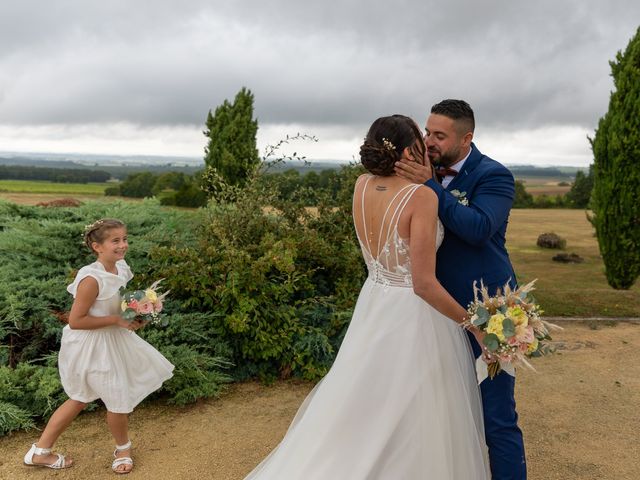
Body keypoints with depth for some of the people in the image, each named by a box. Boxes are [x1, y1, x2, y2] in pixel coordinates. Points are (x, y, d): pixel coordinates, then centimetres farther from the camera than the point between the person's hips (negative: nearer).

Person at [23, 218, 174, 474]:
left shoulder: (121, 268, -3)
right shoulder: (92, 279, -28)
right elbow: (75, 321, -25)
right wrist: (117, 320, -24)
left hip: (114, 339, 9)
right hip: (93, 346, -9)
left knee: (81, 399, 22)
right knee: (118, 400, 8)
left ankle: (40, 451, 38)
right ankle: (123, 448, 38)